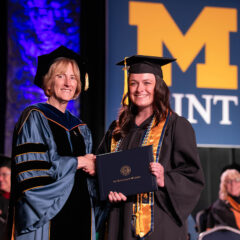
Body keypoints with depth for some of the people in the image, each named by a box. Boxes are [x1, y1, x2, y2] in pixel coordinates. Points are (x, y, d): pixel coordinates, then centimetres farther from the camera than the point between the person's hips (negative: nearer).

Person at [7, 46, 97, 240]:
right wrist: (77, 162, -9)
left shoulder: (80, 129, 17)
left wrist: (93, 169, -5)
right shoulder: (34, 118, -3)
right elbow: (30, 170, -15)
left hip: (78, 215, 6)